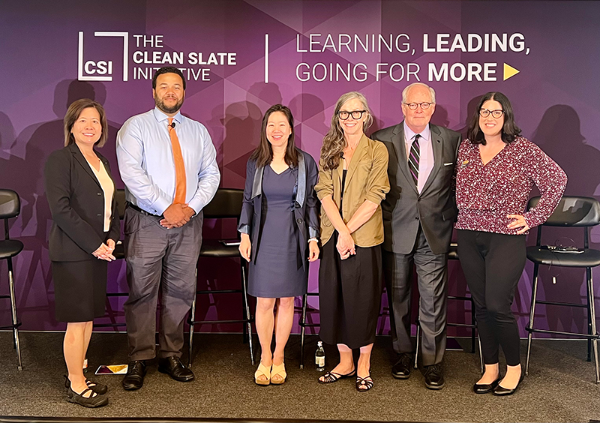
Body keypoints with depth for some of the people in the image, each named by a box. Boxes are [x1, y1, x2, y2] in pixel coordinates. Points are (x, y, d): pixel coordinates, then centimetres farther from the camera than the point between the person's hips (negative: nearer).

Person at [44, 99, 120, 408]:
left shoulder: (103, 162, 14)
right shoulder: (60, 159, -9)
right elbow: (61, 208, -17)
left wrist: (111, 238, 2)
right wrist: (93, 244, -17)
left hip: (98, 249, 8)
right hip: (73, 252, -7)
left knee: (89, 316, 13)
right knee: (77, 321, -1)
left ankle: (77, 376, 27)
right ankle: (76, 387, 12)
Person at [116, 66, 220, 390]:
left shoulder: (198, 131, 14)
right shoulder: (135, 126, 1)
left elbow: (211, 173, 9)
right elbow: (131, 172, -11)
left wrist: (192, 207, -8)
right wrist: (166, 208, -16)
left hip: (188, 222, 4)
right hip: (146, 222, -3)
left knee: (180, 292, 8)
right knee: (142, 292, 0)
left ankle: (171, 357, 21)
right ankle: (138, 361, 13)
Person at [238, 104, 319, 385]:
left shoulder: (305, 162, 0)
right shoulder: (255, 162, 5)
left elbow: (312, 202, 3)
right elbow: (248, 200, 10)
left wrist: (313, 238, -1)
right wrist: (244, 234, 2)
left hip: (292, 240, 0)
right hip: (264, 239, 1)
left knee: (286, 300, 7)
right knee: (264, 301, 2)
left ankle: (279, 358, 22)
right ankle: (265, 358, 19)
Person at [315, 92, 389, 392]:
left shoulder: (377, 151, 1)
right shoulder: (329, 150, 11)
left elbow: (374, 198, -8)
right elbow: (324, 193, 0)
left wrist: (349, 231, -14)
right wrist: (341, 231, -13)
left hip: (364, 237, -3)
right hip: (332, 235, 4)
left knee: (363, 299, 2)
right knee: (333, 297, 7)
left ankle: (363, 365, 19)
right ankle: (345, 362, 23)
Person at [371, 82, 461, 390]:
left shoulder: (451, 140, 3)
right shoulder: (382, 140, -1)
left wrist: (451, 218, 5)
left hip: (434, 234, 0)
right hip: (396, 233, 0)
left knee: (433, 302, 3)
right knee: (398, 299, 12)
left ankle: (432, 361, 19)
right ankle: (403, 354, 30)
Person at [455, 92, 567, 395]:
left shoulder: (522, 149, -5)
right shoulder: (467, 147, 9)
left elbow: (557, 179, -4)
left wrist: (533, 217, -6)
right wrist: (463, 215, 10)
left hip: (506, 237, -4)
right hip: (468, 236, 5)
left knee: (497, 305, -6)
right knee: (481, 305, 9)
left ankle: (514, 368, 16)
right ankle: (490, 369, 22)